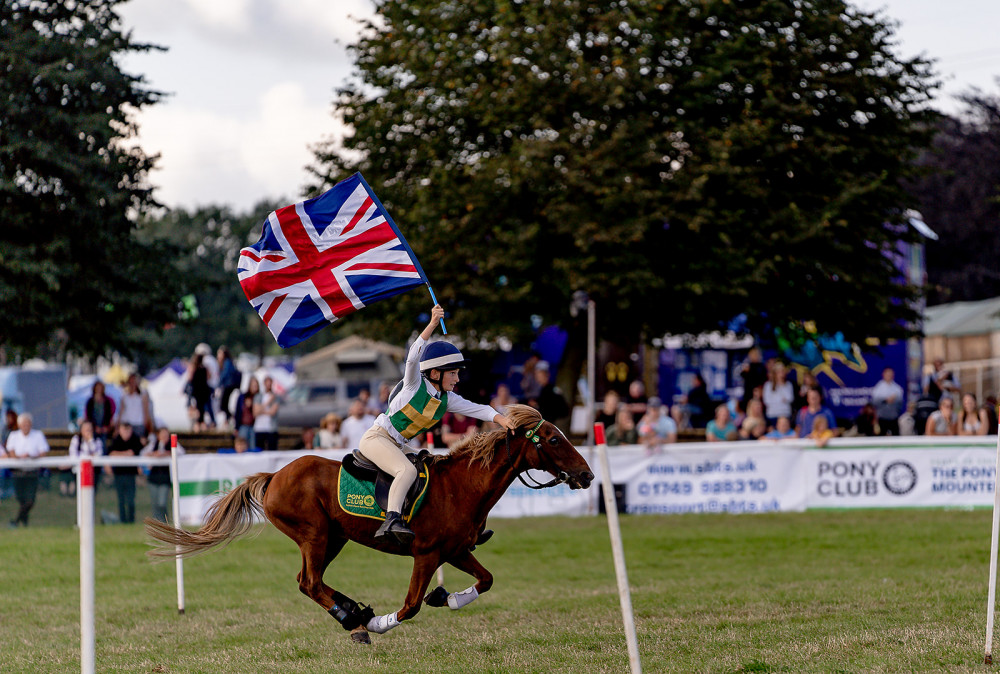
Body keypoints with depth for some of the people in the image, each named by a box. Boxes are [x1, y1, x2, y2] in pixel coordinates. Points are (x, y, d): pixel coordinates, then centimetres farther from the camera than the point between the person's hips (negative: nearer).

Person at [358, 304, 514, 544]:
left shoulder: (447, 399, 5)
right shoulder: (415, 385, -12)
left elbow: (476, 408, -4)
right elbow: (413, 357, -30)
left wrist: (501, 419, -23)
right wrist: (433, 324, -39)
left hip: (395, 447, 9)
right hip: (375, 438, -9)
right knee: (407, 470, -32)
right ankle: (392, 519, -46)